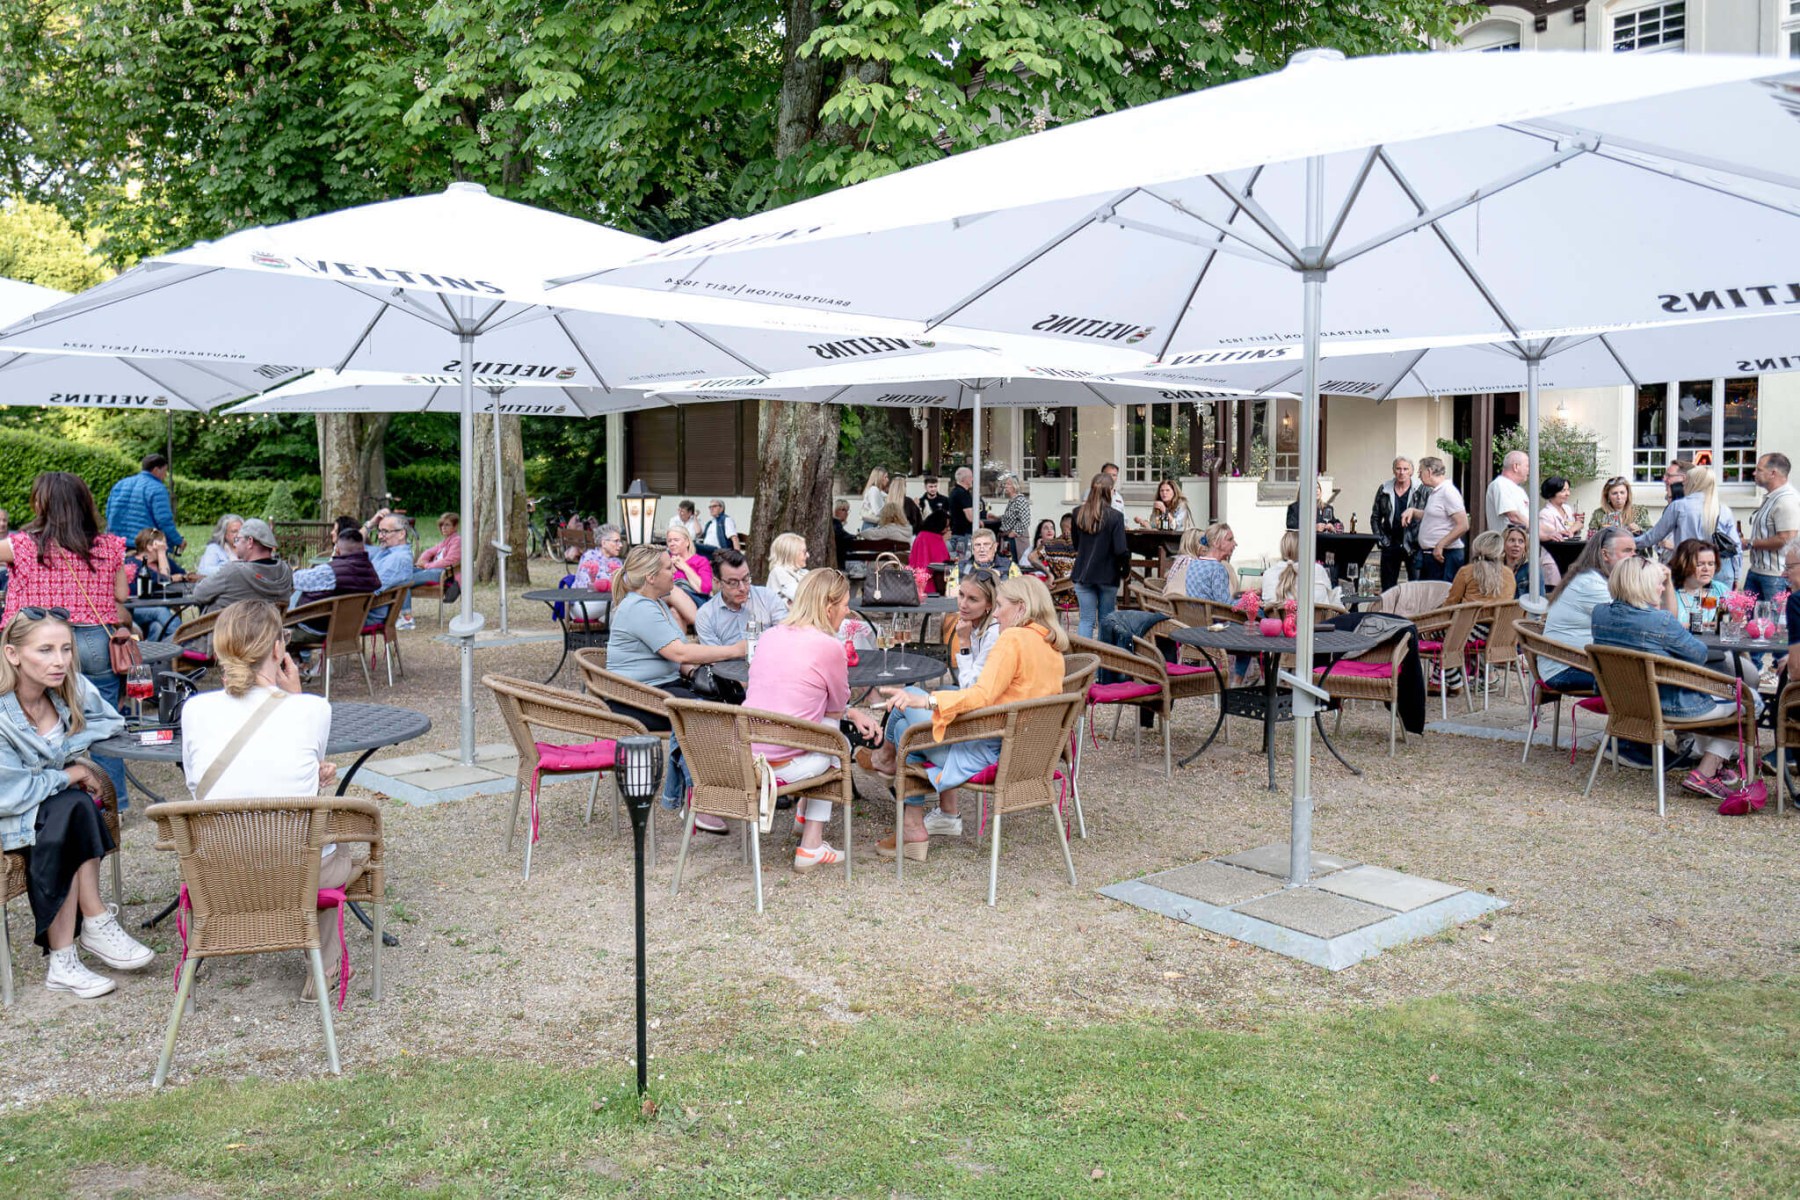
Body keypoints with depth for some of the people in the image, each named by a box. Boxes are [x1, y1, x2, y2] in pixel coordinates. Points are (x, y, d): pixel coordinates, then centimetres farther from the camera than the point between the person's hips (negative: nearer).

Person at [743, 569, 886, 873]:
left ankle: (805, 819, 34)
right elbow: (837, 708, 2)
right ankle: (810, 847, 21)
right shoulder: (829, 646, -12)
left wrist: (852, 713, 21)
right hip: (783, 765, -7)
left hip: (740, 759, 7)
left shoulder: (770, 636, 10)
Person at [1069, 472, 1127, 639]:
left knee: (1086, 620, 7)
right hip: (1107, 575, -3)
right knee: (1106, 620, 11)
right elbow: (1120, 550, -15)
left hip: (1083, 574, 3)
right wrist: (1125, 570, -1)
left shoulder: (1078, 513, 0)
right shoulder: (1115, 517, -14)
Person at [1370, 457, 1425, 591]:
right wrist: (1380, 539, 3)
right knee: (1387, 588, 9)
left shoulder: (1423, 491, -3)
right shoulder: (1384, 490, 6)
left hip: (1414, 546, -3)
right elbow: (1375, 517, 11)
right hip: (1390, 545, 3)